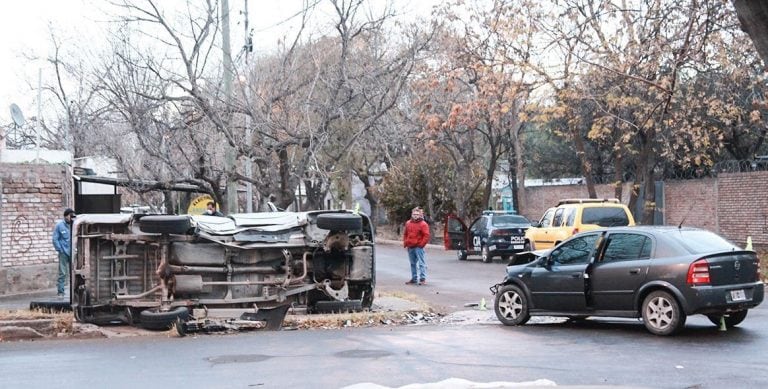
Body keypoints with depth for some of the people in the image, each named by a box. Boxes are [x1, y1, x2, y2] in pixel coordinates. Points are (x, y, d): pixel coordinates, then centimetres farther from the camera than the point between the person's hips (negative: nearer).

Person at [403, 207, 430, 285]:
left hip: (418, 247, -7)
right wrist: (405, 243, 12)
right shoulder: (408, 223, 14)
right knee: (413, 263, 13)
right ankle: (414, 279, 21)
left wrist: (421, 244, -15)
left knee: (421, 263, -9)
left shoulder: (423, 224, -5)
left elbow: (426, 236, -10)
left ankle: (423, 279, -10)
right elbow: (405, 234, 23)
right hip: (410, 247, 7)